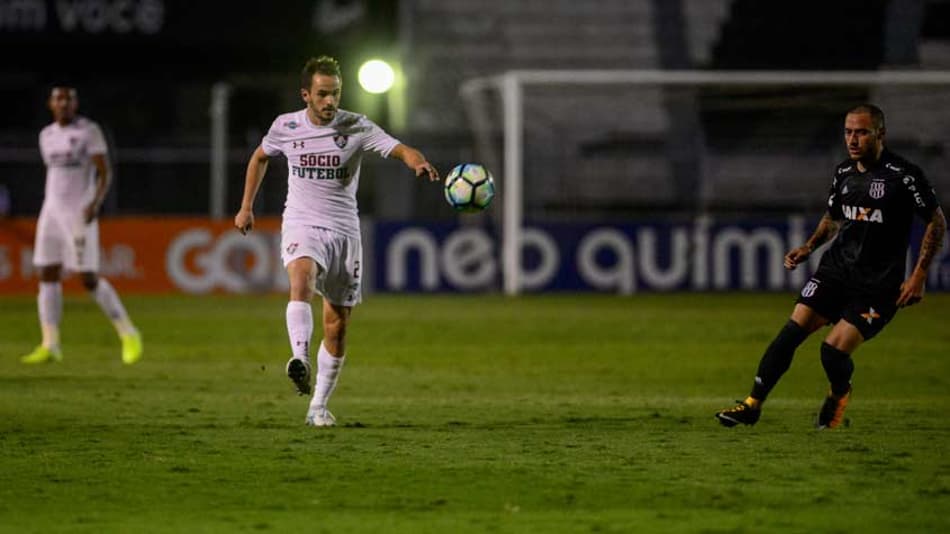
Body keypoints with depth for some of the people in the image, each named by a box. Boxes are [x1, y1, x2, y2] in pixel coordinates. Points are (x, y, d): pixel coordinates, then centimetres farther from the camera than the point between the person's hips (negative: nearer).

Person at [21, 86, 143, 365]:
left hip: (80, 214, -6)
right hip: (51, 211, 6)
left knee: (89, 280, -8)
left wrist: (95, 203, -25)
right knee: (48, 276, -1)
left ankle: (128, 334, 7)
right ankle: (50, 346, -1)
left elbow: (105, 173, -10)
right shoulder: (47, 136, 12)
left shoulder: (89, 131, -7)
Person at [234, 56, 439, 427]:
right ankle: (300, 359, -53)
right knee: (302, 279, -34)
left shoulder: (356, 127, -6)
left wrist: (418, 162, -43)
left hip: (344, 232, 1)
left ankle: (319, 406, 17)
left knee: (337, 325, 3)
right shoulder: (285, 127, 0)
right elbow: (260, 157, 21)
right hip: (301, 226, -1)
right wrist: (246, 208, 21)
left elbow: (399, 149, -20)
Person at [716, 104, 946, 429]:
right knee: (793, 330, -11)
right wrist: (808, 248, 8)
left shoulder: (904, 175, -11)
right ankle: (753, 404, -6)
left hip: (879, 283, -5)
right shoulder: (843, 173, 7)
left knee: (834, 350, -15)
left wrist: (918, 276, -9)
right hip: (836, 268, 5)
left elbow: (937, 222, -5)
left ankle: (839, 394, 19)